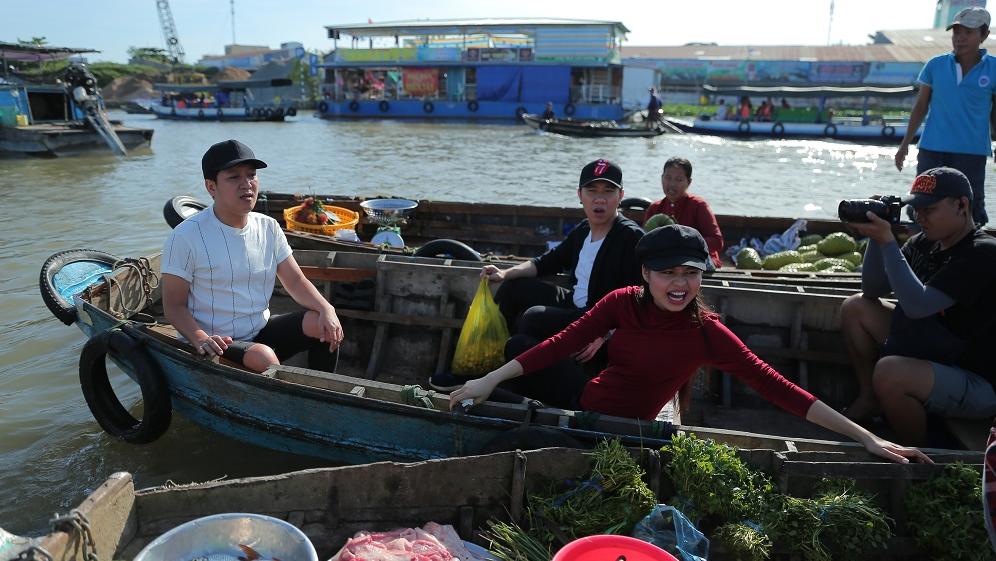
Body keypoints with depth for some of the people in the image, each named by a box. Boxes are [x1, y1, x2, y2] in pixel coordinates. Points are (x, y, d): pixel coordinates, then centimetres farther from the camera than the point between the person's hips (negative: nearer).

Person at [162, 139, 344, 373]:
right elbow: (174, 305, -9)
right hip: (218, 345, -5)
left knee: (323, 325, -14)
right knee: (264, 357, -34)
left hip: (261, 331, 6)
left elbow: (295, 281, 5)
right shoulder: (186, 237, -13)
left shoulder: (268, 227, 4)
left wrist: (326, 309, -15)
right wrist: (200, 338, -29)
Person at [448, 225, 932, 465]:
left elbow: (779, 389, -17)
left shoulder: (708, 333, -15)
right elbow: (561, 345, -12)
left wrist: (866, 438, -20)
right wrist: (490, 380, -17)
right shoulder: (622, 303, -8)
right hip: (581, 404, 3)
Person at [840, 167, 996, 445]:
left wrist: (887, 242, -29)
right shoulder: (924, 242, 3)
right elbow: (872, 290, 4)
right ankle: (868, 398, 13)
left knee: (888, 372, -36)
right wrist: (876, 238, -10)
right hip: (923, 356, 9)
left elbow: (917, 305, -31)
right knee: (855, 307, 5)